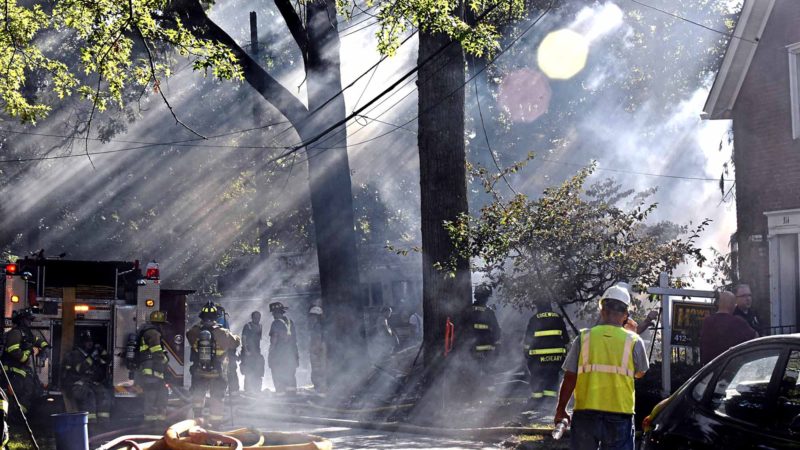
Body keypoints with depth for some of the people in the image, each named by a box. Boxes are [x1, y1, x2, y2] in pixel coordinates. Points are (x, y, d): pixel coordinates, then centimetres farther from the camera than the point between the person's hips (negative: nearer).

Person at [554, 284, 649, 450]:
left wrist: (561, 410, 10)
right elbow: (640, 373, 15)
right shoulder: (633, 341, -3)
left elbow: (569, 379, -3)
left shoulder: (584, 338, -3)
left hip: (586, 413, 1)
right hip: (620, 415, -1)